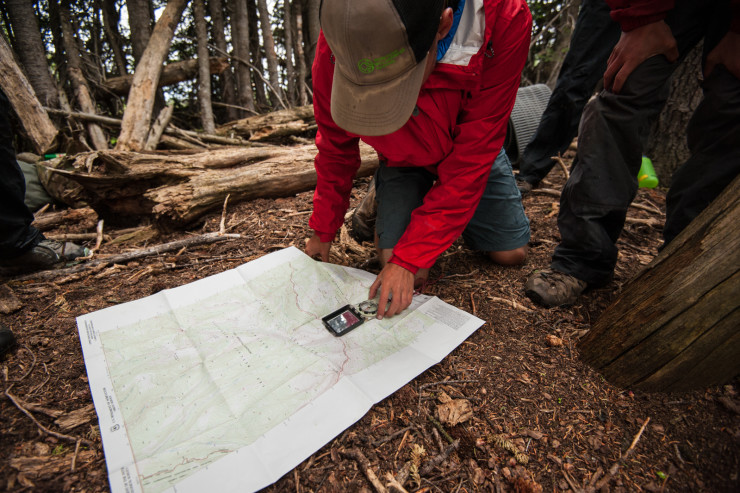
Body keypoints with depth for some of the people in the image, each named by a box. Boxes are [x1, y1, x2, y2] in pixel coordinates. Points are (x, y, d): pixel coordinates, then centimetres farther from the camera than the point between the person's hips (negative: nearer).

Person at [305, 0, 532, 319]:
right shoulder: (338, 45, -29)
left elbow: (471, 159, -32)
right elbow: (336, 148, -13)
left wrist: (409, 259, -32)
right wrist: (323, 231, -3)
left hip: (469, 148, 1)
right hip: (401, 157, 0)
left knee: (511, 252, 3)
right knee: (410, 276, -15)